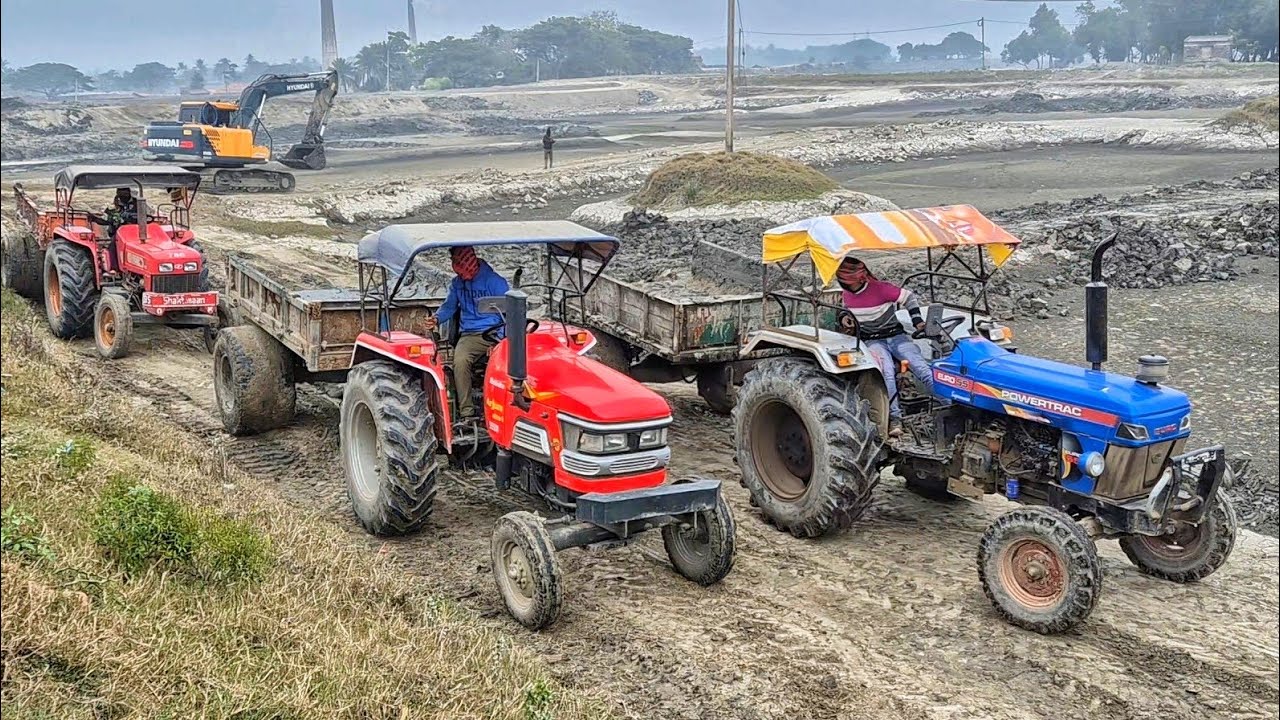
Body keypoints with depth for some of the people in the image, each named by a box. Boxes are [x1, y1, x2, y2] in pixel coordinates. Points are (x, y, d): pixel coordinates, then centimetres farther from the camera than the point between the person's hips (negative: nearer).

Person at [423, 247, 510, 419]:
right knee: (460, 361, -30)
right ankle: (466, 413, -26)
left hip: (497, 335, -3)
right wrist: (437, 319, -1)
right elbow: (449, 307, 23)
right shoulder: (457, 283, 13)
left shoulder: (496, 281, -2)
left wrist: (498, 340, -14)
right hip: (470, 335, 3)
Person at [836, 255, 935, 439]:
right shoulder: (847, 297, 4)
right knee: (887, 374, -29)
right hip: (873, 341, 1)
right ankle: (895, 419, -32)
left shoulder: (881, 288, -11)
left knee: (922, 369, -21)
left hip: (896, 336, -1)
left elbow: (909, 297, -2)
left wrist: (917, 321, -9)